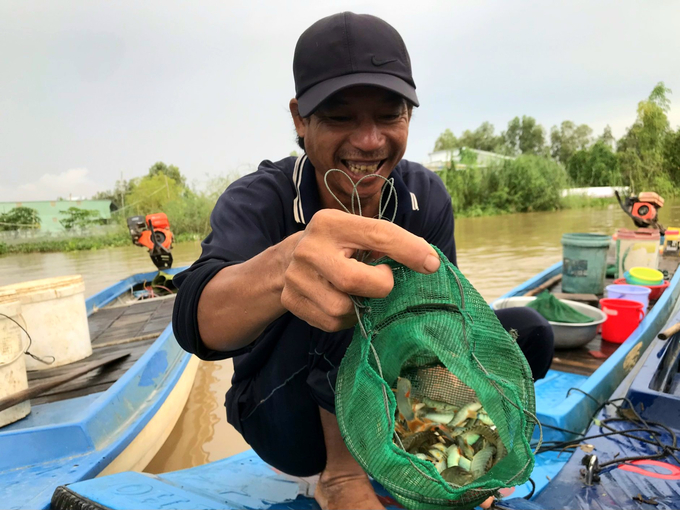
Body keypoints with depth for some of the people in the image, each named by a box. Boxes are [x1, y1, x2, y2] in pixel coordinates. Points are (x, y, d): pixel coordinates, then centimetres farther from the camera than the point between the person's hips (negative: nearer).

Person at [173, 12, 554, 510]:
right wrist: (283, 265, -63)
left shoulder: (426, 197, -12)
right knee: (342, 287, -33)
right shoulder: (258, 201, -23)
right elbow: (196, 321, -40)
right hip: (285, 420, -3)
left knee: (528, 332, -10)